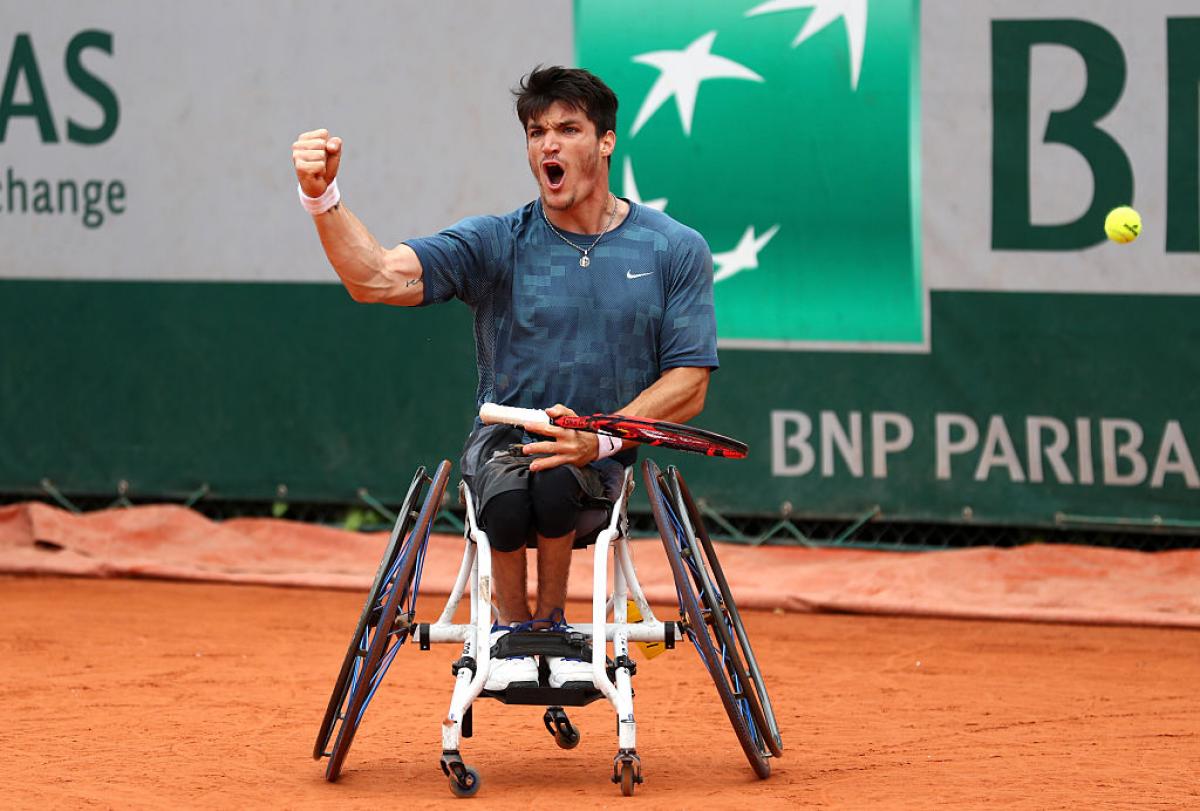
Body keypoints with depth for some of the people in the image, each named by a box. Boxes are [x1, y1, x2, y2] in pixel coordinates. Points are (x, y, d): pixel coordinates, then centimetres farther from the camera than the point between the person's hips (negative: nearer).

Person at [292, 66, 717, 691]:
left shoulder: (676, 251, 0)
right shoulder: (496, 245, -2)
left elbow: (688, 386, -4)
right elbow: (377, 278, -16)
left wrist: (600, 439, -21)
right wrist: (321, 197, -35)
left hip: (611, 458, 0)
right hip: (504, 441, 0)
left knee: (555, 478, -35)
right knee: (507, 494, -35)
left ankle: (554, 625, -6)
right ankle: (511, 630, -4)